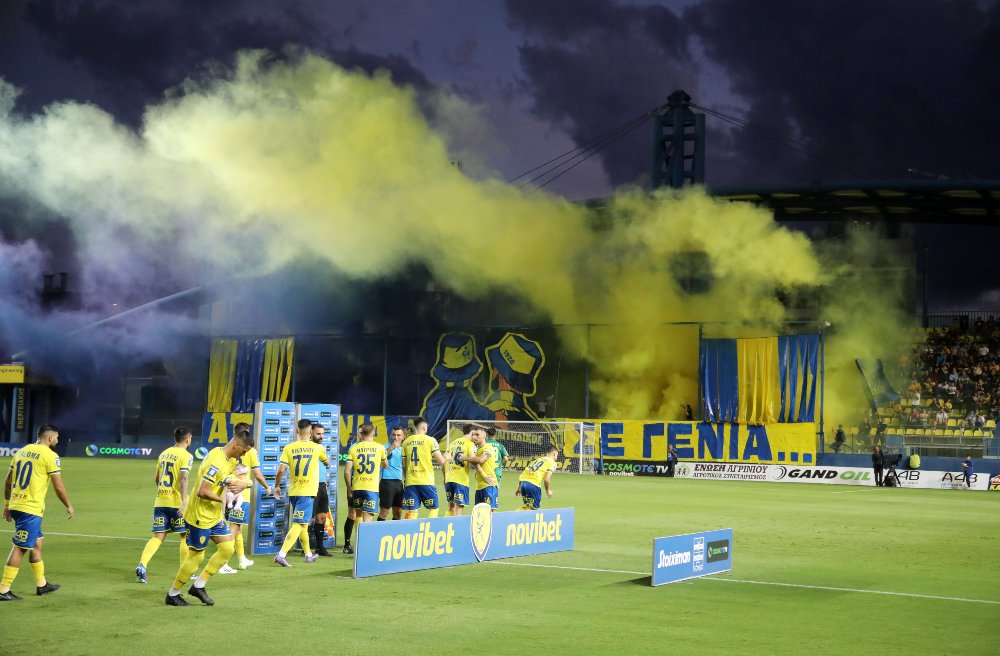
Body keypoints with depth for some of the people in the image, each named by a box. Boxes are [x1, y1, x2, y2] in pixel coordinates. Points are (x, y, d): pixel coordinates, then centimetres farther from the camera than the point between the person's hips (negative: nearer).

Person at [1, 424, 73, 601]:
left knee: (37, 542, 19)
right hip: (31, 509, -8)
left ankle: (41, 584, 27)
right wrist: (69, 506, 6)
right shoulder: (50, 456, -9)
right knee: (20, 548, -4)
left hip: (15, 505, 8)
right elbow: (58, 487, -8)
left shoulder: (22, 451, 12)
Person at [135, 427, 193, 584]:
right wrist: (184, 501, -27)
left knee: (158, 536, 5)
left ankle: (142, 565, -15)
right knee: (185, 536, 10)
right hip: (176, 502, -6)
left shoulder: (164, 453, 14)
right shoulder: (186, 456, -7)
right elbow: (183, 478, -21)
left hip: (160, 502, 6)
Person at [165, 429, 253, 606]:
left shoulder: (230, 460, 6)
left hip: (215, 515, 10)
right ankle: (172, 595, 16)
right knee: (196, 555, 0)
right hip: (200, 516, -10)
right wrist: (223, 500, -18)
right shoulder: (216, 462, -26)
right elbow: (202, 492, -29)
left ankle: (199, 586, 15)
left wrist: (241, 484, -12)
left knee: (227, 548, 5)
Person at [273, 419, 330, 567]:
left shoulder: (289, 448, -1)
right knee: (299, 524, -7)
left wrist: (277, 486, 8)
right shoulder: (317, 448, -3)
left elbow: (281, 469, -6)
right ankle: (281, 554, -21)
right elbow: (327, 462, 17)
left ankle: (308, 554, 32)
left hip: (293, 491, 4)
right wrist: (324, 452, 37)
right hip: (307, 492, -4)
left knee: (302, 523, 19)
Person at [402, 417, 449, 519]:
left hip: (410, 481, 3)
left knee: (412, 511, 4)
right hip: (427, 481, -3)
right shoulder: (430, 440, -3)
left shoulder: (406, 442, 8)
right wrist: (446, 458, 17)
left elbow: (404, 465, 11)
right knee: (434, 508, 10)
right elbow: (441, 461, -5)